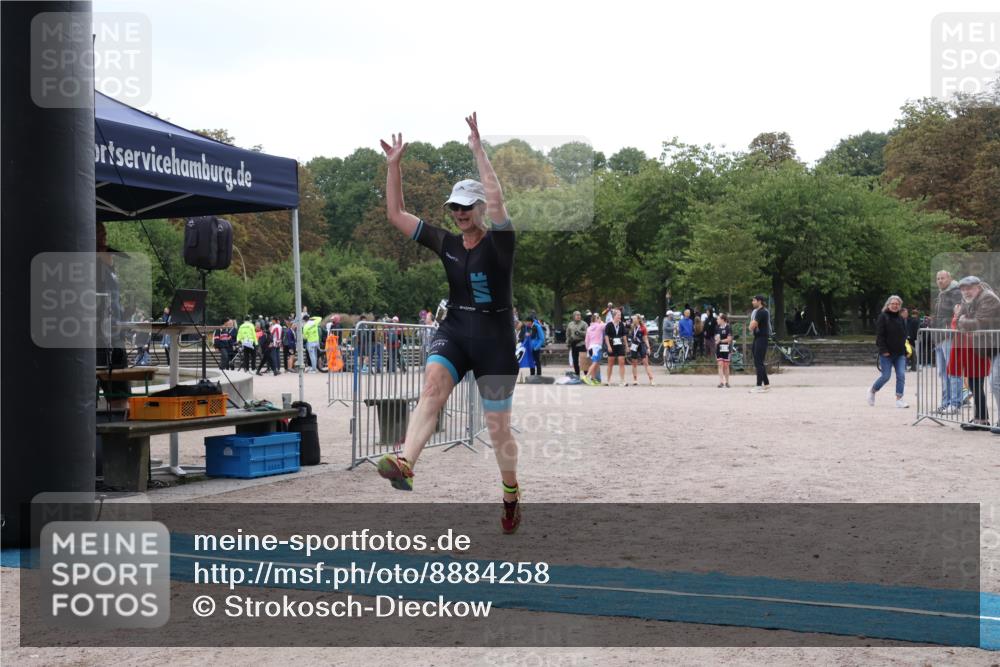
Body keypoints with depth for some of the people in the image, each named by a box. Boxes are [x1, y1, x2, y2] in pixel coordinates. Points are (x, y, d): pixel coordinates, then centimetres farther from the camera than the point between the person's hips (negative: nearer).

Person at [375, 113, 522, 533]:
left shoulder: (498, 243, -7)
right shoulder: (446, 244, 7)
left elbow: (496, 199, -27)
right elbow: (396, 215, 7)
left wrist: (478, 149, -27)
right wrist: (394, 165, -1)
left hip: (494, 340, -3)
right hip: (453, 333, 3)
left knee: (498, 426, 5)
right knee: (432, 386, -28)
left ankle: (511, 495, 26)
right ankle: (404, 463, -48)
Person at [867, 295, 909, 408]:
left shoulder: (901, 319, 12)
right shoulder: (883, 317, -7)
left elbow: (904, 335, 18)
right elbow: (880, 335, -12)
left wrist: (904, 350, 9)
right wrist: (884, 350, -18)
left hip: (900, 353, 5)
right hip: (886, 353, -5)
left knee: (901, 375, -5)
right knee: (886, 376, -2)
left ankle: (899, 399, -2)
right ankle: (872, 390, 23)